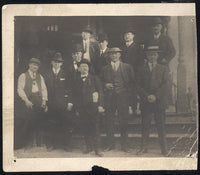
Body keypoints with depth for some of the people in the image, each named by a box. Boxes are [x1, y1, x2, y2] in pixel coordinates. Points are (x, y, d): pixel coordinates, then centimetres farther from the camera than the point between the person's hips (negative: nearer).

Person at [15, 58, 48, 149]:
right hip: (27, 102, -4)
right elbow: (20, 89, -3)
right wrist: (26, 100, -15)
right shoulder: (23, 76, 6)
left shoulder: (40, 77, 19)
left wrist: (44, 100, -2)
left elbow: (44, 89, 13)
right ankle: (25, 144, -2)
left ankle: (38, 144, 6)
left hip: (39, 102, 4)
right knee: (26, 123, -8)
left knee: (38, 124, 1)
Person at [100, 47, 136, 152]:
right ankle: (110, 144, 14)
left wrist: (132, 103, -3)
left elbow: (132, 84, 4)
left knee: (123, 122, 0)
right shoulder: (105, 69, 13)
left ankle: (124, 144, 11)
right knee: (109, 122, 4)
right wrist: (105, 85, -4)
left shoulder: (127, 67, 6)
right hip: (109, 99, 2)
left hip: (123, 98, -2)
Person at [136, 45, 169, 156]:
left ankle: (164, 149, 5)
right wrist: (147, 96, -8)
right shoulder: (142, 70, 13)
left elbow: (164, 85, 1)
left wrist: (155, 96, -10)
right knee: (145, 125, 1)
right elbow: (139, 86, 6)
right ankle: (144, 147, 8)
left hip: (159, 101, -1)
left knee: (160, 125, -1)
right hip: (145, 102, 1)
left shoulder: (163, 69, 11)